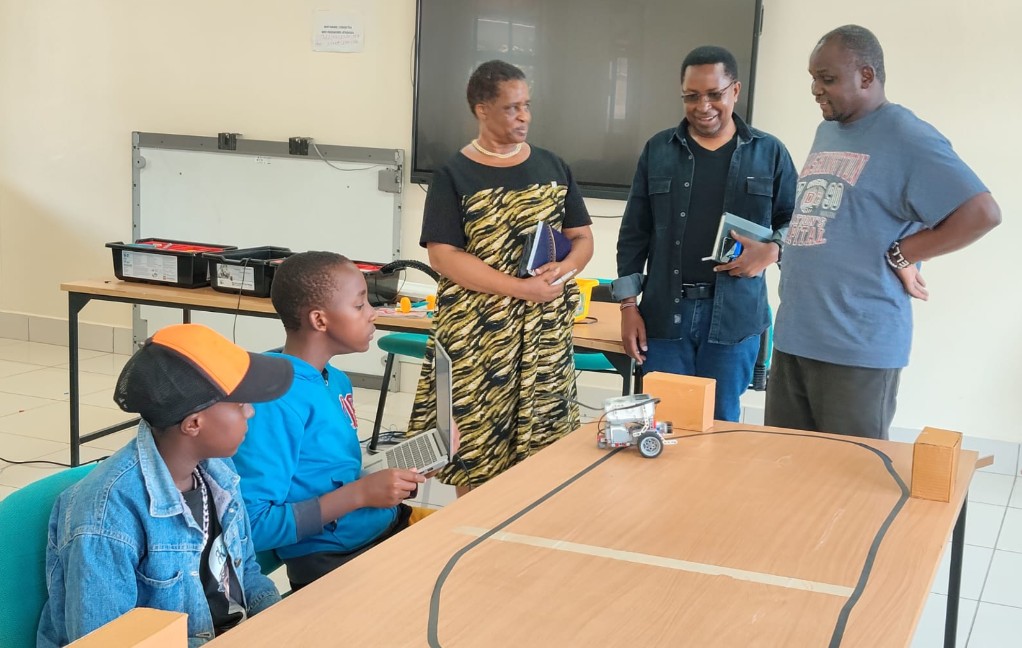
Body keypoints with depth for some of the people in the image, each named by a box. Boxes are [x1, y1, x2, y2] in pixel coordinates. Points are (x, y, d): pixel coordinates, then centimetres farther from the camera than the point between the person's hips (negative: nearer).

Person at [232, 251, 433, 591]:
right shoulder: (275, 397, -19)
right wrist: (360, 493, -23)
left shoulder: (337, 381, 8)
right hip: (334, 562, -9)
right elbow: (254, 526, -22)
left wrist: (403, 471, 1)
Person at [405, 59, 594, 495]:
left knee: (539, 441, 4)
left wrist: (564, 269, -11)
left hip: (546, 329, 4)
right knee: (475, 443, 0)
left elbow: (582, 238, 13)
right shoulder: (454, 176, -3)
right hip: (476, 330, -3)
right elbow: (444, 256, -11)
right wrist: (520, 288, -18)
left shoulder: (552, 168, 10)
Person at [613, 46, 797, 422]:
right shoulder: (658, 150, 7)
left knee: (720, 425, 6)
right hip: (665, 310, 1)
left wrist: (773, 249, -11)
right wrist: (628, 305, 3)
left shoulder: (769, 153, 4)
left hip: (735, 316, -1)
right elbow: (635, 231, 8)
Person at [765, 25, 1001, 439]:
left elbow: (981, 214, -18)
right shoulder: (826, 132, 17)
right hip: (793, 334, 8)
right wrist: (766, 247, 8)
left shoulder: (908, 138, -10)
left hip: (858, 345, -8)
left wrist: (899, 255, -13)